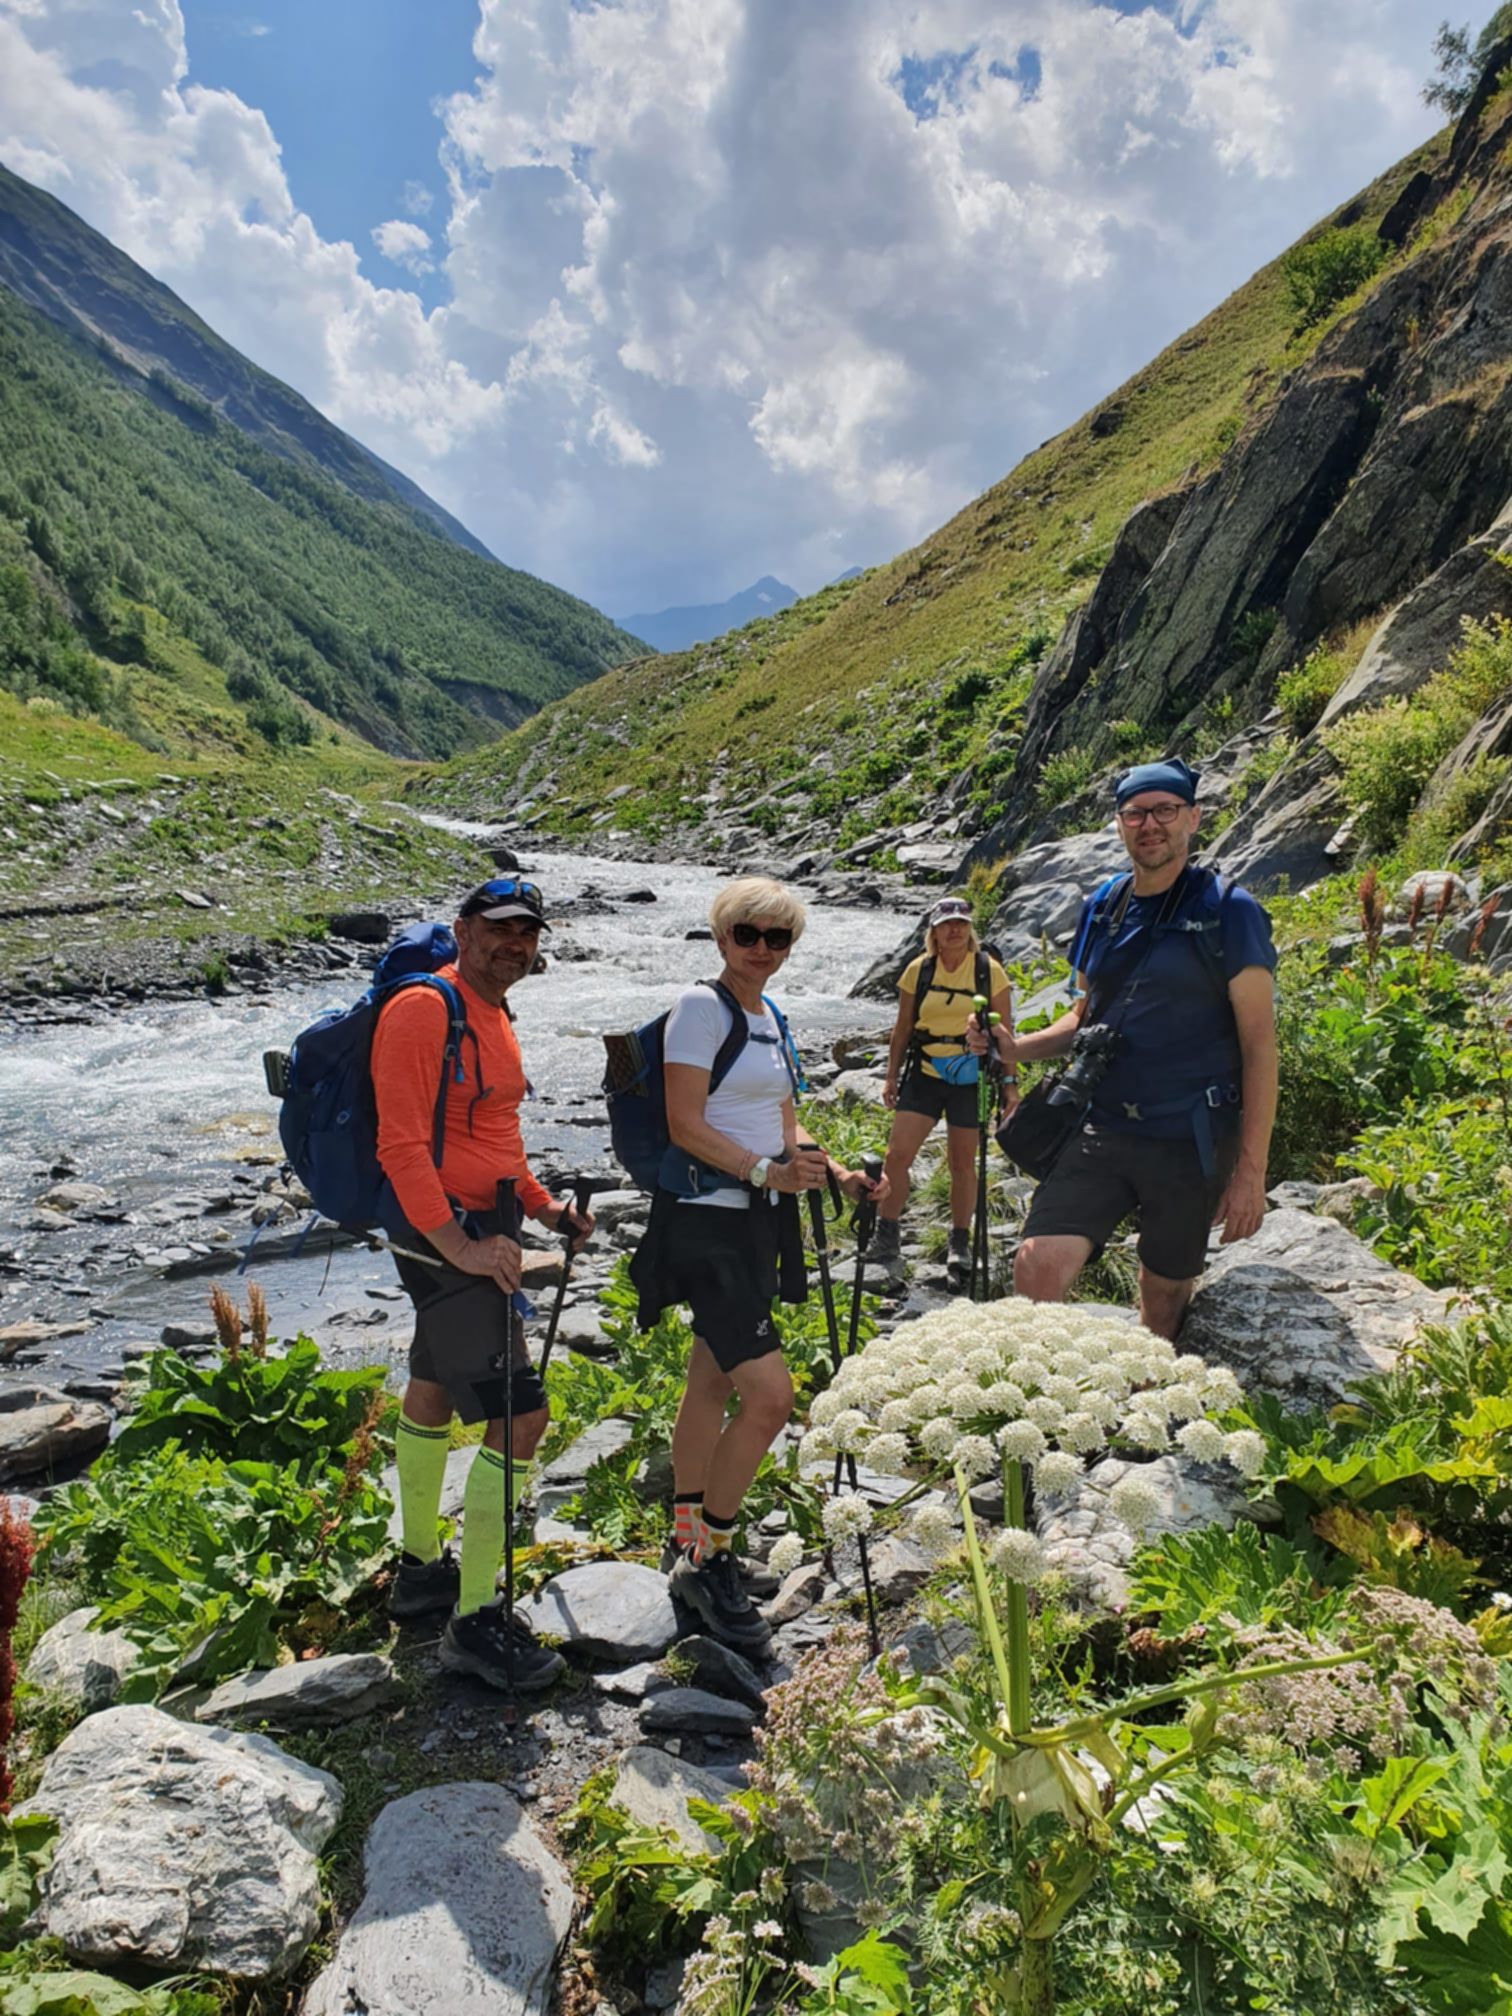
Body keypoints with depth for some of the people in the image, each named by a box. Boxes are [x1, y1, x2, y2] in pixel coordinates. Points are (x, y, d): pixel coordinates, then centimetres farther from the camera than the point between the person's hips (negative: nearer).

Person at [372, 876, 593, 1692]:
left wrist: (543, 1206, 13)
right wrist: (459, 1247, -27)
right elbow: (401, 1146, -23)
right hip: (446, 1237, -10)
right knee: (519, 1415, -11)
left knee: (435, 1390, 21)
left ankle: (419, 1569, 38)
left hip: (483, 1231, 10)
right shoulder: (423, 1010, -17)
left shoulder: (494, 1017, 13)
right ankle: (475, 1620, 1)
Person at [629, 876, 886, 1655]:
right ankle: (708, 1560, 5)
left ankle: (688, 1546, 31)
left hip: (761, 1220, 8)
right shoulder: (701, 1006, -11)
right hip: (706, 1220, -8)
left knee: (712, 1386, 17)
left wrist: (834, 1174, 5)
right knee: (769, 1395, -13)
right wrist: (766, 1171, -25)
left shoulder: (772, 1017, 14)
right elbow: (685, 1125, -16)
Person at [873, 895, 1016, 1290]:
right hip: (923, 1075, 2)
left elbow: (1004, 1032, 1)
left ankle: (960, 1244, 22)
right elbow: (903, 1028, 10)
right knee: (897, 1154, -7)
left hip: (970, 1078, -1)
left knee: (962, 1162, 6)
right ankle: (886, 1236, 6)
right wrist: (891, 1076, 9)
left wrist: (1009, 1082, -2)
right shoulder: (918, 970, 2)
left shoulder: (989, 971, -2)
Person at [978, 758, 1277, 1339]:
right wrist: (1017, 1048, 0)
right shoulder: (1102, 906, 9)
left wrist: (1251, 1170, -11)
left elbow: (1260, 1046, -7)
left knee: (1163, 1296, 11)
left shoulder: (1228, 911, -6)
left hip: (1189, 1143, -3)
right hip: (1101, 1130, 3)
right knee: (1037, 1270, -14)